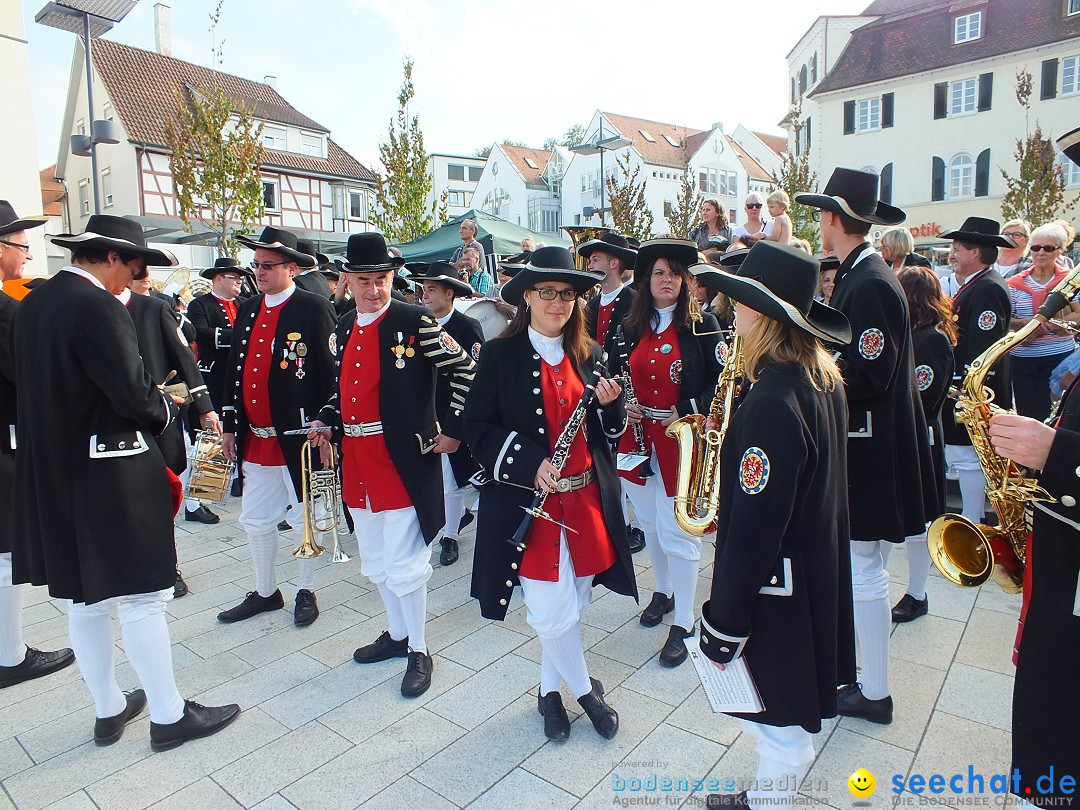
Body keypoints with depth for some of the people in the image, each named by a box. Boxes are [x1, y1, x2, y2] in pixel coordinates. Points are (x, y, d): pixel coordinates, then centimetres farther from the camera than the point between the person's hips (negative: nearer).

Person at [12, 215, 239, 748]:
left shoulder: (31, 305, 9)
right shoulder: (97, 308, -18)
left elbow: (44, 386, 14)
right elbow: (134, 392, -20)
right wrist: (166, 410, 1)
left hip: (52, 473, 9)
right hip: (109, 476, -9)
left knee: (85, 599, 16)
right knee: (141, 597, 1)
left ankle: (108, 710, 31)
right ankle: (169, 716, 14)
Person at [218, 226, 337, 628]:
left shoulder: (313, 307, -9)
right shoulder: (246, 310, 11)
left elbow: (330, 370, -12)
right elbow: (233, 370, 14)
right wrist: (230, 425, 13)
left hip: (298, 436, -6)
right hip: (255, 438, 7)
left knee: (305, 519, 9)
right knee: (254, 520, 15)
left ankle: (306, 592, 28)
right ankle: (266, 592, 33)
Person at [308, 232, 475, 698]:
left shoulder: (416, 321, -10)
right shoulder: (344, 328, 12)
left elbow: (465, 371, -10)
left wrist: (451, 429, -11)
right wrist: (325, 420, 7)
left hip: (403, 459, -7)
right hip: (356, 460, 7)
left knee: (403, 564, -2)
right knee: (374, 562, 18)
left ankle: (418, 651, 19)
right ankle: (397, 634, 38)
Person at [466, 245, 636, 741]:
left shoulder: (590, 356, 7)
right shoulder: (500, 354, -5)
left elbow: (608, 431, 14)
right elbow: (477, 427, -7)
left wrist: (611, 404, -9)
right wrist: (531, 464, -19)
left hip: (587, 498, 4)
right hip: (529, 500, -4)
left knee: (574, 601, 14)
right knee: (552, 609, -1)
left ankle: (550, 689, 37)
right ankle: (584, 690, 27)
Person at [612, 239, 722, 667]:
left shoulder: (702, 326, -4)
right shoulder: (630, 328, 7)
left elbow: (719, 380, -6)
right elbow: (616, 374, 16)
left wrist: (690, 412, -18)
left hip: (680, 440, -4)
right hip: (638, 438, 5)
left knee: (676, 531, -2)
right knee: (650, 524, 17)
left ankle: (683, 624, 12)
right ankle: (663, 590, 41)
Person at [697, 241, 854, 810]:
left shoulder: (771, 402, -29)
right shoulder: (824, 377, 0)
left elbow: (754, 526, -27)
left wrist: (722, 627, -19)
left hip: (775, 588, -10)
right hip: (817, 572, 10)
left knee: (776, 725, 11)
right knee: (786, 719, 26)